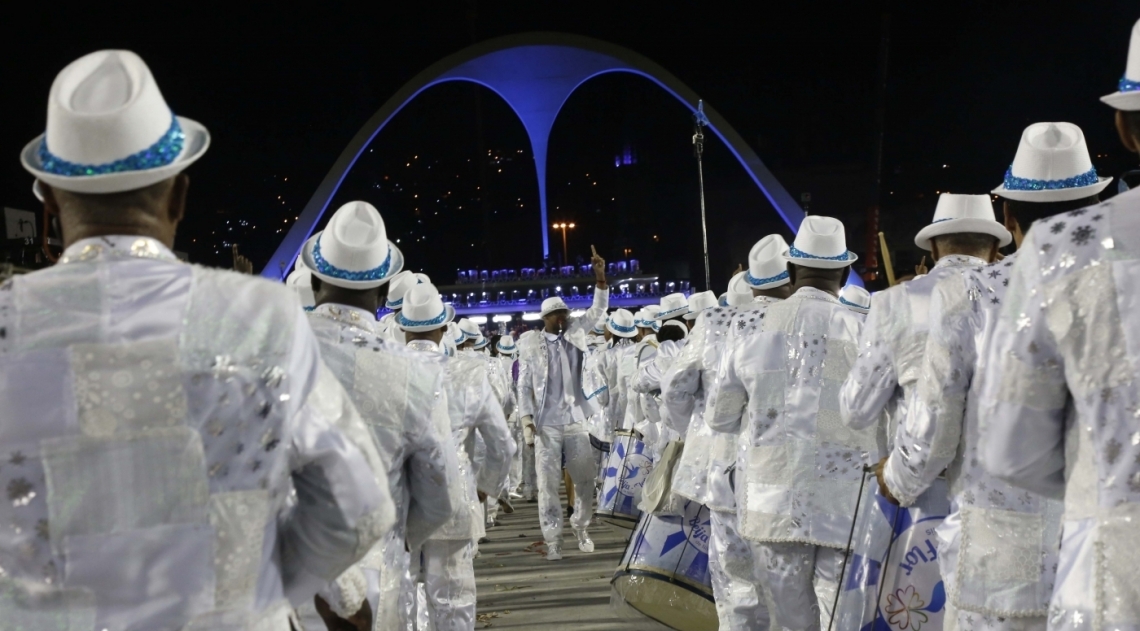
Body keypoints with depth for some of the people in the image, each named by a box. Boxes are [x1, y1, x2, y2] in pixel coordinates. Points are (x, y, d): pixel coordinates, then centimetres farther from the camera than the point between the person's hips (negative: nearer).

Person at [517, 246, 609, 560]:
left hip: (576, 422, 2)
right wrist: (527, 418, -8)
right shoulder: (530, 349, 3)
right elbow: (524, 387, 4)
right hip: (546, 425, -2)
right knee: (548, 482, -1)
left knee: (585, 479, 7)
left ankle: (580, 527, 28)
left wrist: (600, 278, -10)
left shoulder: (575, 334, 8)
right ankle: (553, 539, 6)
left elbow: (598, 310, 3)